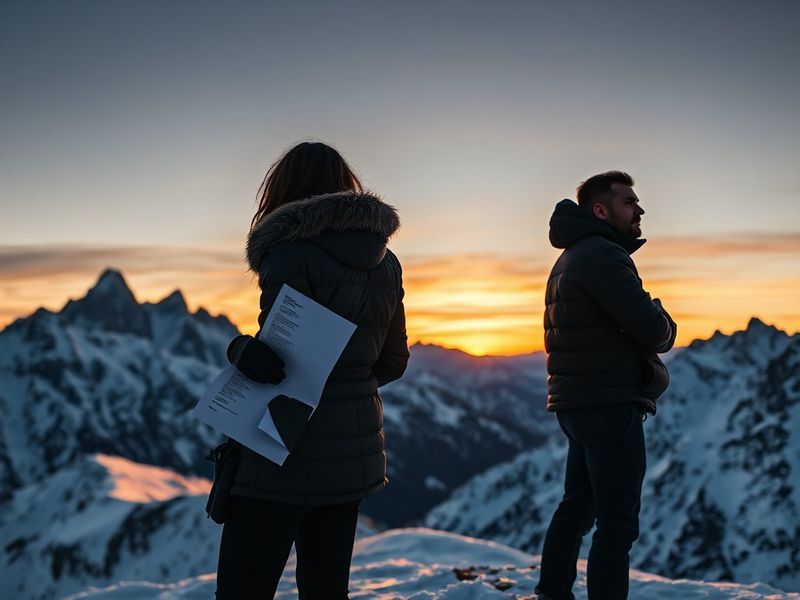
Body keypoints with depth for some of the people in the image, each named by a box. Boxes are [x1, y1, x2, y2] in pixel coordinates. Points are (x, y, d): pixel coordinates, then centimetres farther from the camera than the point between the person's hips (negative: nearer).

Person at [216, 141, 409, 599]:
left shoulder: (293, 252, -12)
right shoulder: (384, 260, 9)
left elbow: (279, 357, -20)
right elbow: (393, 362, 14)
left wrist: (241, 349, -4)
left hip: (286, 453, -7)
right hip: (353, 452, 8)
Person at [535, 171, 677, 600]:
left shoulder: (571, 259, 18)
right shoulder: (603, 255, -15)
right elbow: (655, 332, -20)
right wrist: (663, 322, 3)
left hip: (579, 404, 10)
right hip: (611, 406, -10)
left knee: (577, 507, 19)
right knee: (617, 523, -6)